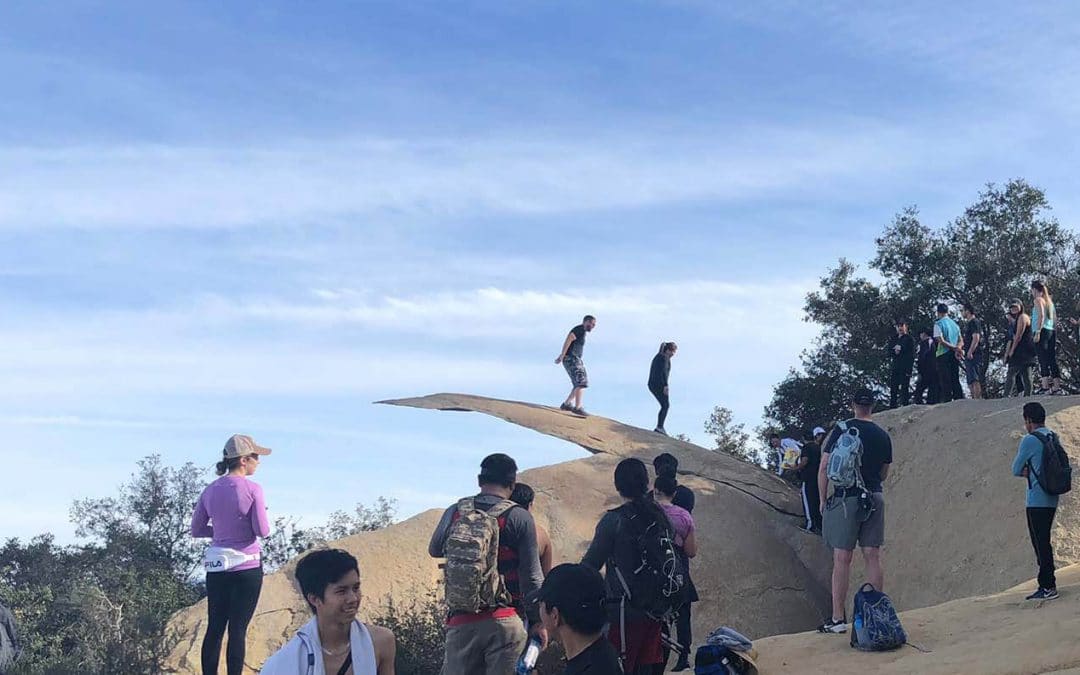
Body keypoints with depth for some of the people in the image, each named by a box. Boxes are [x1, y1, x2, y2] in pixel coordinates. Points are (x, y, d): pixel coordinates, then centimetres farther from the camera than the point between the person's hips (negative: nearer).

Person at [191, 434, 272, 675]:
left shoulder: (210, 490, 5)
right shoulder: (252, 490, -12)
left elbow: (196, 529, 9)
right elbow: (263, 531, -12)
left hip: (216, 567, 5)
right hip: (246, 566, -5)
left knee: (214, 628, 10)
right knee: (237, 629, -1)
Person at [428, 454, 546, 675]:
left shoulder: (454, 513, 4)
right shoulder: (519, 518, -6)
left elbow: (434, 550, 22)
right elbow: (531, 577, -6)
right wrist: (537, 621, 2)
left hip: (461, 621, 3)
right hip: (505, 622, -3)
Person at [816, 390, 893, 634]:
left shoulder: (841, 430, -5)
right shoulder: (883, 436, 8)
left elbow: (824, 468, -7)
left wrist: (823, 499, 3)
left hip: (847, 498, -4)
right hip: (875, 498, 4)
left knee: (842, 558, -2)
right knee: (873, 557, 7)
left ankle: (838, 619, -1)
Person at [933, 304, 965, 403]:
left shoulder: (938, 324, -7)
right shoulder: (955, 324, 14)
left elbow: (941, 341, -17)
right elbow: (960, 341, 9)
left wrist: (955, 348, -15)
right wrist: (957, 349, -8)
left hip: (943, 355, -6)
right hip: (955, 356, 6)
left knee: (945, 381, -5)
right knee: (955, 381, 10)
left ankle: (947, 402, -9)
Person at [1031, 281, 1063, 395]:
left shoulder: (1038, 300, -3)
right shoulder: (1049, 300, 22)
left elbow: (1041, 315, -16)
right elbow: (1055, 318, 21)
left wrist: (1037, 332, -20)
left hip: (1042, 331, -8)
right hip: (1052, 332, 8)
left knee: (1043, 360, -12)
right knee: (1052, 360, 5)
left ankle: (1045, 387, -18)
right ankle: (1057, 387, 1)